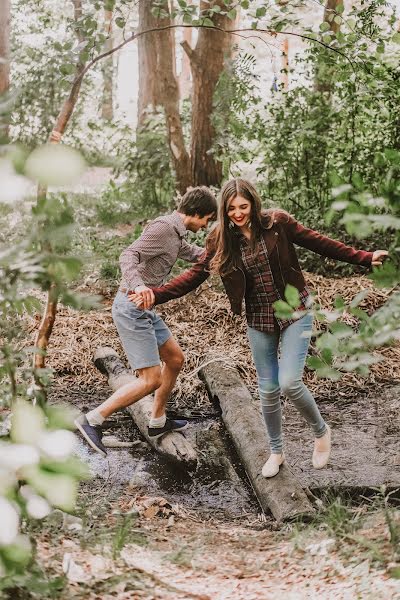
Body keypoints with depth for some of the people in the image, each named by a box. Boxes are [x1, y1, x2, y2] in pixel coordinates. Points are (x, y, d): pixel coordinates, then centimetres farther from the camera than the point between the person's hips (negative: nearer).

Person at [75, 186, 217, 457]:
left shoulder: (176, 234, 14)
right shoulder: (163, 227, -17)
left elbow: (196, 254, 31)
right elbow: (129, 255, -29)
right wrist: (137, 285, -47)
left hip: (144, 310, 11)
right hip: (132, 308, -11)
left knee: (175, 359, 20)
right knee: (151, 379, -11)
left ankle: (158, 422, 32)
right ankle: (92, 420, -6)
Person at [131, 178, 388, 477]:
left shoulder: (278, 223, -11)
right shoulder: (221, 239, -5)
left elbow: (319, 243, -4)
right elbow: (195, 275, -6)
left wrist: (365, 258, -5)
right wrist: (156, 294, -18)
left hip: (295, 313, -3)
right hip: (259, 320, 3)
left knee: (289, 382, -14)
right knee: (268, 390, 8)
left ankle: (321, 431, 15)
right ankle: (277, 452, 30)